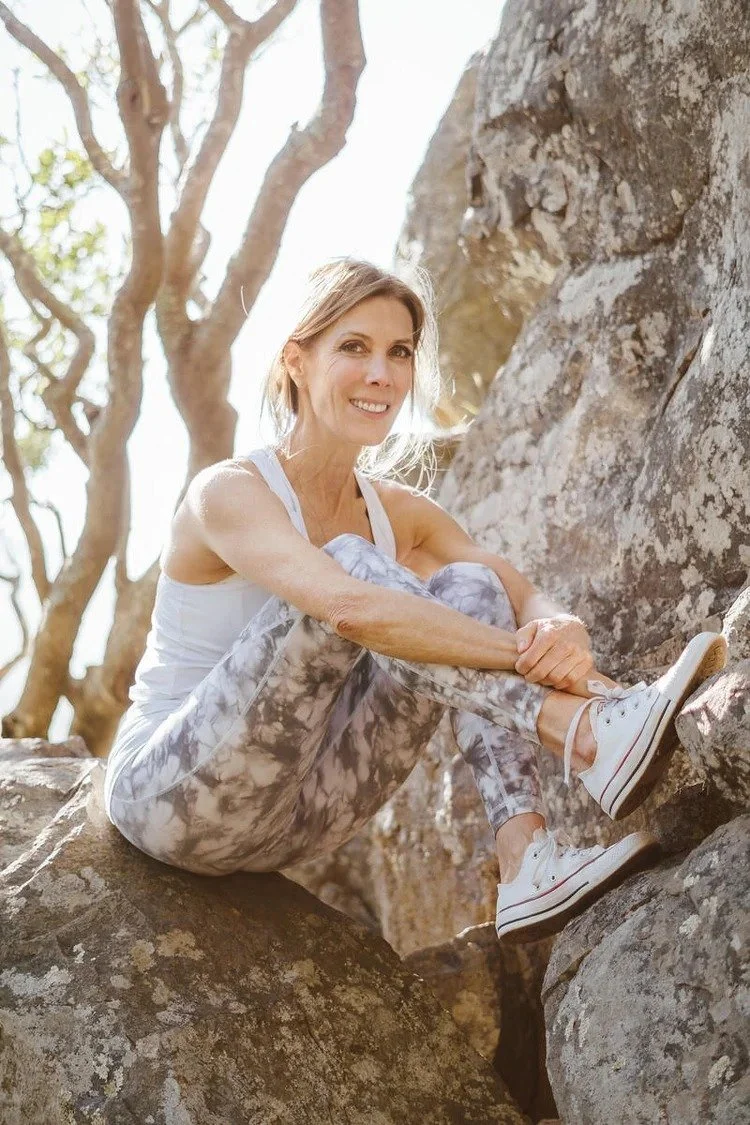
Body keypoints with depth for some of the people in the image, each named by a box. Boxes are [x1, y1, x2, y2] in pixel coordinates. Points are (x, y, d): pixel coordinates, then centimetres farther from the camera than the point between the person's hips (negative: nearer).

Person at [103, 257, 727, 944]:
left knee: (468, 587, -13)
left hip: (294, 815, 6)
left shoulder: (400, 514, 5)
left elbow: (528, 597, -8)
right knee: (353, 568, -27)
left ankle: (528, 864, -29)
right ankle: (588, 732, -39)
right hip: (169, 796, -6)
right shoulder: (227, 494, -16)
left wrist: (564, 632, -32)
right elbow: (349, 606, -35)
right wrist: (535, 656, -38)